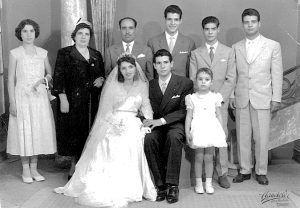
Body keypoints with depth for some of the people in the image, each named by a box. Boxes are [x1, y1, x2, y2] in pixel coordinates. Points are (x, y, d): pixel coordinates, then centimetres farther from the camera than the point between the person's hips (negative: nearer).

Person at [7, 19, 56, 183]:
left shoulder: (42, 53, 8)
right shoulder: (14, 53, 0)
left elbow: (50, 73, 15)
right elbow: (11, 79, -1)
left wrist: (43, 80, -7)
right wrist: (12, 102, -7)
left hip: (40, 97, 3)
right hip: (22, 97, -3)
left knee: (39, 131, 5)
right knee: (24, 132, 0)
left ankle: (34, 168, 17)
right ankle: (26, 170, 13)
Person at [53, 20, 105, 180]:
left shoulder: (96, 55, 15)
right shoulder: (64, 53, 2)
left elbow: (102, 75, 22)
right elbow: (58, 77, -5)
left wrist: (101, 79, -2)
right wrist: (63, 98, -13)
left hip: (91, 101, 4)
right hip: (72, 100, -4)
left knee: (90, 132, 4)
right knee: (73, 132, 0)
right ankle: (74, 167, 13)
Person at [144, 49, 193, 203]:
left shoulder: (185, 83, 2)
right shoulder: (149, 85, 12)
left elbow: (184, 110, -6)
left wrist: (162, 120, -18)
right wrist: (147, 122, -12)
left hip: (176, 124, -2)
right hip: (156, 126, 3)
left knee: (174, 137, -37)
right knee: (148, 139, -31)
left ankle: (172, 185, -27)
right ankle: (160, 185, -21)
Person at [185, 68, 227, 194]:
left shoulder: (215, 97, 7)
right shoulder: (192, 98, 4)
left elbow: (219, 115, 9)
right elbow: (189, 116, 3)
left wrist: (222, 131, 5)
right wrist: (187, 132, -4)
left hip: (212, 129, 1)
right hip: (198, 129, -1)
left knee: (209, 157, 4)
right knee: (199, 157, 3)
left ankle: (208, 183, 15)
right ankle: (198, 183, 14)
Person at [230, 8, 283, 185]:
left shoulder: (273, 46, 4)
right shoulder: (236, 48, 10)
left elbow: (277, 74, 3)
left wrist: (276, 98, -2)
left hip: (262, 99, -2)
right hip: (241, 99, 2)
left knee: (262, 138, 0)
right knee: (243, 137, 6)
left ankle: (261, 172, 15)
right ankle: (245, 170, 18)